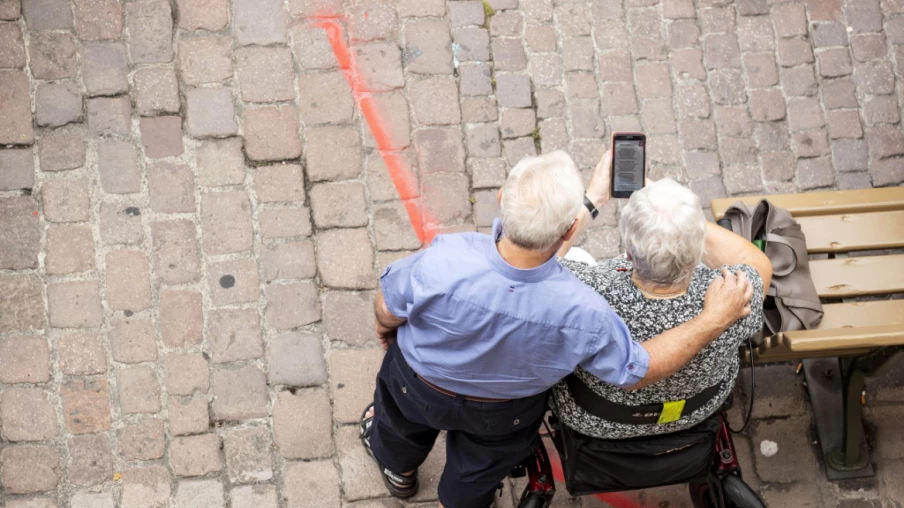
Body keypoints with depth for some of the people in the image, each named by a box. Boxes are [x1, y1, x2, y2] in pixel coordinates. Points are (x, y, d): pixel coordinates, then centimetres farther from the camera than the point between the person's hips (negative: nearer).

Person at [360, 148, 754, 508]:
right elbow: (637, 371, -22)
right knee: (479, 468, 36)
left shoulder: (439, 264, -46)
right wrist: (713, 319, -18)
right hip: (503, 416, 0)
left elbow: (388, 311, -22)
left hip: (419, 383, 0)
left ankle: (399, 468, 70)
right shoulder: (581, 314, -43)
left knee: (403, 425, 38)